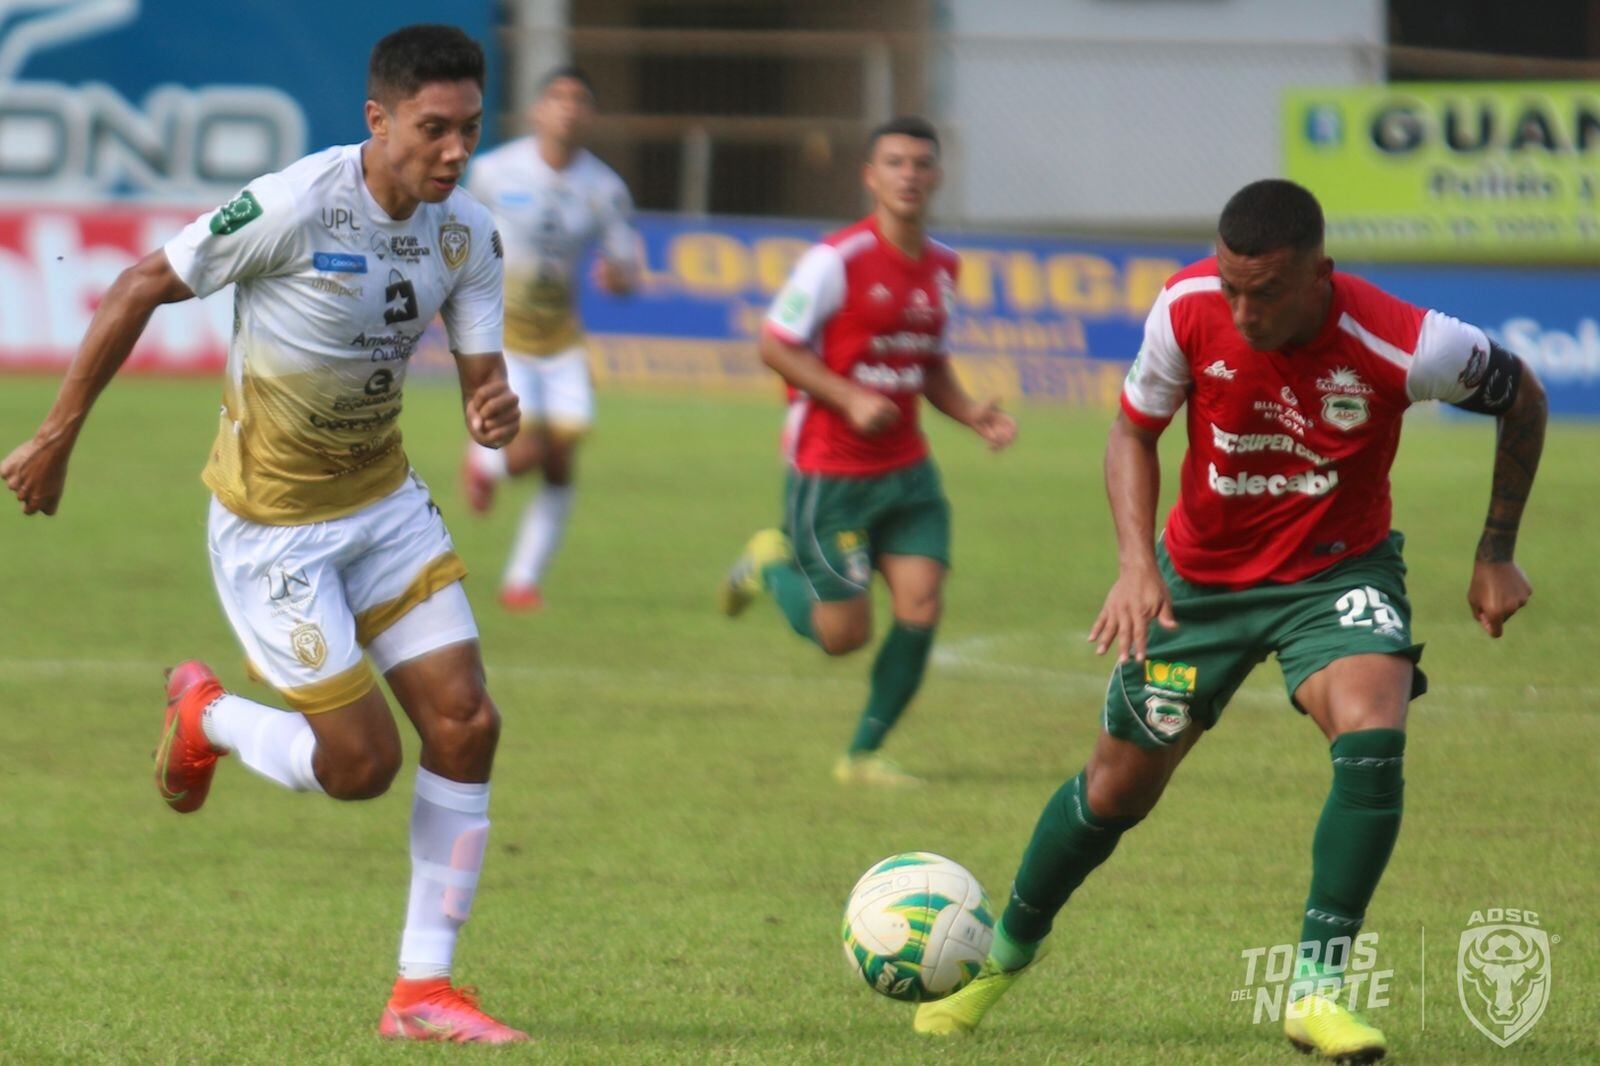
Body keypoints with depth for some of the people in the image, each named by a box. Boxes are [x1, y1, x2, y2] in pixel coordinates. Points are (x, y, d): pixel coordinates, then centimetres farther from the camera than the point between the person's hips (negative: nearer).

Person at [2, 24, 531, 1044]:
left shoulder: (466, 231, -5)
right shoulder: (295, 206, -24)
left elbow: (482, 374, -1)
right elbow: (140, 290, -14)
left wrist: (499, 412, -28)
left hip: (385, 501, 6)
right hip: (272, 525, -6)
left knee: (466, 725, -5)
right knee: (362, 762, -7)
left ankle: (423, 990, 5)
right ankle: (206, 717, 26)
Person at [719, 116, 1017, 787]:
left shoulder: (941, 266, 7)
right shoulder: (838, 260, -15)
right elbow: (775, 347, -11)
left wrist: (973, 416, 1)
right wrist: (851, 399, -21)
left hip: (906, 471, 6)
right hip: (830, 474, -6)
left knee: (920, 607, -9)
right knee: (843, 635, -2)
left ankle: (864, 755, 9)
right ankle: (773, 564, 30)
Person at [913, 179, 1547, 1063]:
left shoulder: (1402, 345, -29)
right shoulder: (1189, 307, -23)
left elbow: (1521, 397, -7)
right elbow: (1134, 430, -3)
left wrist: (1496, 555, -2)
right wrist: (1136, 563, -18)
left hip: (1336, 571, -2)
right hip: (1201, 574, 2)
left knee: (1372, 740, -31)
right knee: (1117, 791, 11)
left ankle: (1315, 991, -21)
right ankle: (1002, 954, 38)